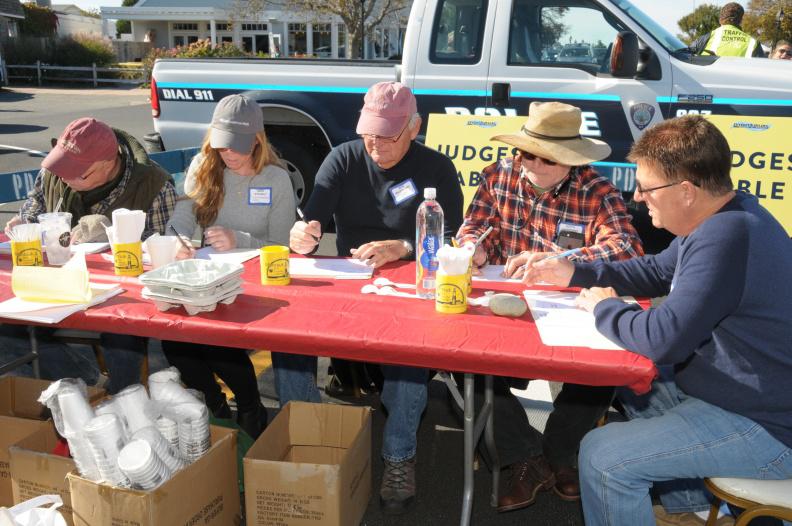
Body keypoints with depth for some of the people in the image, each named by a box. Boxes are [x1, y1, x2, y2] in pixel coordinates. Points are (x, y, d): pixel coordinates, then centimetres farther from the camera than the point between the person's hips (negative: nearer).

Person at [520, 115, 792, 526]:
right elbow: (657, 271, 17)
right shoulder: (722, 218, 3)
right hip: (741, 390, 11)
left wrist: (604, 307, -10)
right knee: (633, 384, 25)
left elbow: (663, 339, -30)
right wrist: (574, 272, 7)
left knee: (602, 455, -16)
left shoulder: (726, 237, -29)